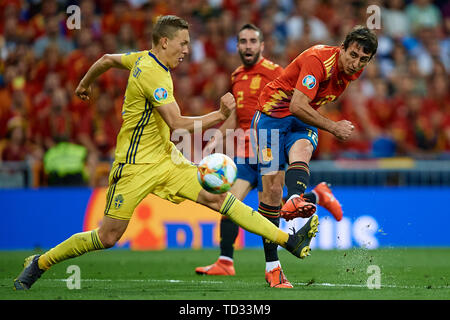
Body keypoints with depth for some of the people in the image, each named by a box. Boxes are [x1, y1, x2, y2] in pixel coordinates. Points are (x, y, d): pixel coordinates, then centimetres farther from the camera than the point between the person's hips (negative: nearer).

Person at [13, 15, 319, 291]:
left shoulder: (143, 59, 7)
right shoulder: (154, 74, -22)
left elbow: (106, 59, 24)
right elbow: (177, 124, -28)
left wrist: (85, 83, 42)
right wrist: (220, 115, -23)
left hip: (166, 159, 9)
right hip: (136, 165, -9)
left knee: (218, 197, -5)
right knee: (108, 237, -4)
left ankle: (290, 241, -13)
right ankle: (39, 264, 14)